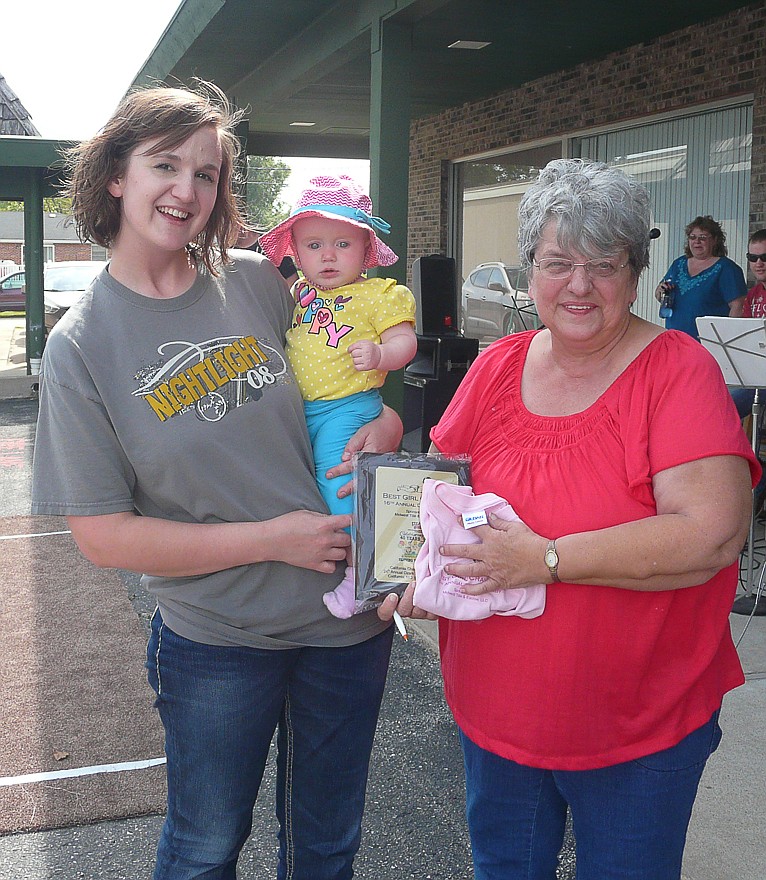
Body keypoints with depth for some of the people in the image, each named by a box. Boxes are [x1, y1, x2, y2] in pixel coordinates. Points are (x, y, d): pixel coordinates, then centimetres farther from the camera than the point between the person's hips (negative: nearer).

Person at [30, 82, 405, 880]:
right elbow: (103, 536, -12)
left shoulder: (258, 283, -4)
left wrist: (382, 421, -10)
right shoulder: (81, 344, -11)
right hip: (216, 640, -2)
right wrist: (273, 538, -18)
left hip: (347, 613, 3)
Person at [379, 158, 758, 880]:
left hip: (640, 725, -4)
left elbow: (713, 533, -26)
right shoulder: (497, 367, -1)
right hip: (494, 705, 5)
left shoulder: (679, 370, -15)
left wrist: (545, 559, -28)